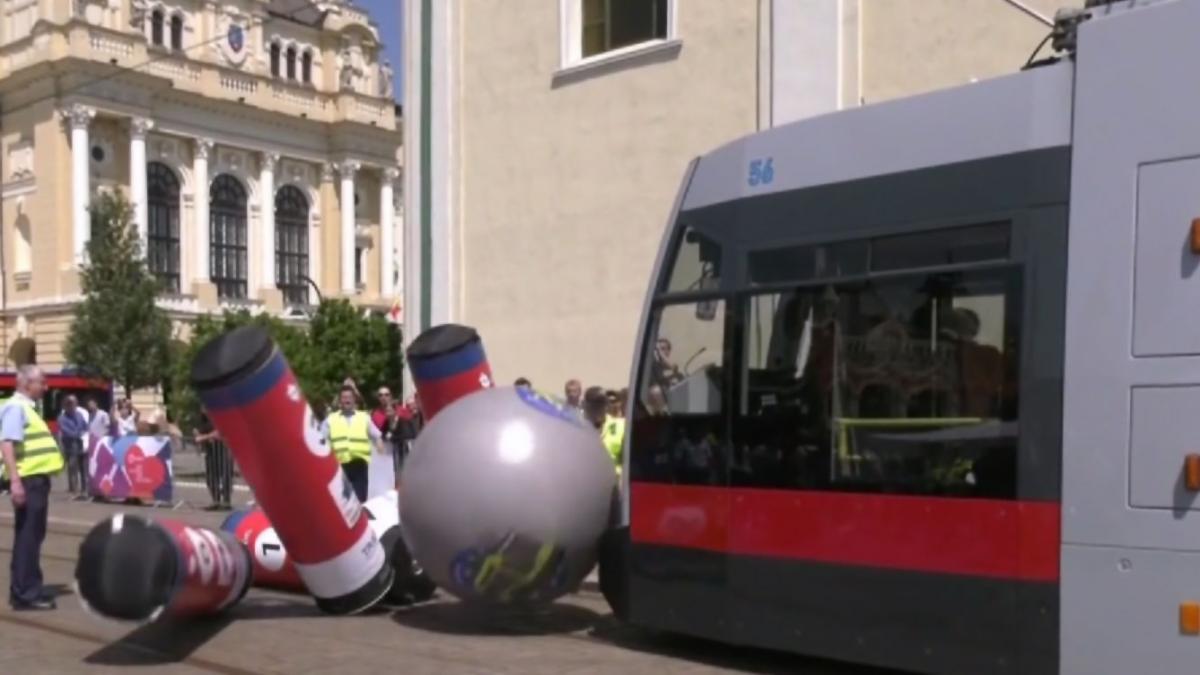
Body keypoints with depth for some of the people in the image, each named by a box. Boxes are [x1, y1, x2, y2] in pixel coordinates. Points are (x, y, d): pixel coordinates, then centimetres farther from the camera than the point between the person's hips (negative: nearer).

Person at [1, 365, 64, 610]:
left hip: (37, 478, 10)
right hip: (28, 480, -10)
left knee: (31, 535, 14)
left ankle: (23, 590, 22)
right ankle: (27, 593, -4)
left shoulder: (26, 407, 18)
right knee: (28, 536, -7)